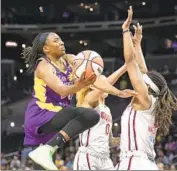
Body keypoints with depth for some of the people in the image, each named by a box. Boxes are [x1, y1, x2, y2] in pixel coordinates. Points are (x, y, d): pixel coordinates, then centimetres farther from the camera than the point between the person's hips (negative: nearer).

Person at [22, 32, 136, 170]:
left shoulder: (69, 60, 7)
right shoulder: (44, 66, -13)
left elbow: (95, 78, 1)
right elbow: (61, 90, -30)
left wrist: (119, 92, -10)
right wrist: (78, 86, -50)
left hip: (54, 117, 8)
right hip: (41, 116, -8)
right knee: (91, 115, -27)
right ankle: (47, 150, -34)